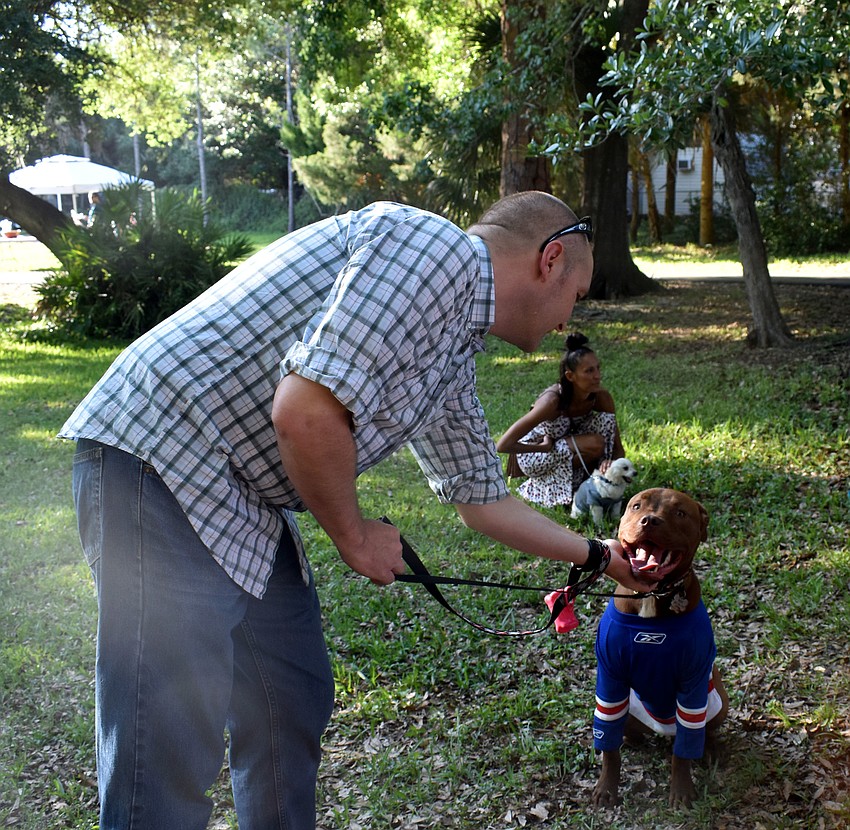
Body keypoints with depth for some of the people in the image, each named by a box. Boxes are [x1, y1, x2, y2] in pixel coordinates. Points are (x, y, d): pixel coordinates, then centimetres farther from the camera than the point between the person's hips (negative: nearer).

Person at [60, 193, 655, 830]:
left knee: (295, 705, 17)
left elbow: (483, 498, 28)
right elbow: (305, 411, -26)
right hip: (162, 456, -10)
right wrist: (354, 535, -8)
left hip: (244, 502, 10)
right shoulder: (438, 246, -16)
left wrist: (599, 557, 36)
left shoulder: (452, 361, 16)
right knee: (172, 754, -8)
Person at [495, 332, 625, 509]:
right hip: (533, 454, -5)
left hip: (569, 445, 5)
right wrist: (544, 447, -24)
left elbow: (617, 447, -11)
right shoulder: (553, 400, -33)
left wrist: (612, 462, -34)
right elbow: (503, 445, -35)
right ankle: (538, 485, -9)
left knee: (606, 420, -19)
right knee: (594, 444, -28)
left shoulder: (601, 396, -18)